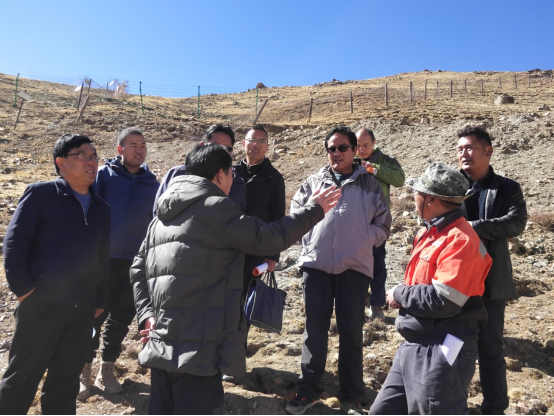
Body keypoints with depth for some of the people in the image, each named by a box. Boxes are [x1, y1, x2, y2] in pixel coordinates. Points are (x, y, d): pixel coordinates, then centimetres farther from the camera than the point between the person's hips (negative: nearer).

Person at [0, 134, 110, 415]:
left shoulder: (102, 208, 12)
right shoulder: (41, 194, -3)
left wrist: (99, 301, 12)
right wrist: (23, 288, -11)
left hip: (82, 309, 5)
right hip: (41, 304, -4)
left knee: (65, 381, 15)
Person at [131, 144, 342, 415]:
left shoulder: (164, 214, 14)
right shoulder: (215, 208, -12)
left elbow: (139, 268, 16)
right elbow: (270, 238, -9)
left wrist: (147, 315, 11)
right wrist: (314, 209, 4)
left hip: (162, 344, 9)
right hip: (198, 347, -9)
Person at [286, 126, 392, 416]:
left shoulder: (370, 184, 7)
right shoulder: (314, 182, 10)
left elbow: (383, 225, 8)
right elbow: (295, 214, 12)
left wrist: (362, 242, -5)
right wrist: (310, 241, 0)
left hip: (355, 266, -1)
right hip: (316, 264, 1)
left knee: (351, 332, 6)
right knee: (314, 330, 9)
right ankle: (308, 390, 23)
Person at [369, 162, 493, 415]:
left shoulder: (459, 240, -19)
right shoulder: (431, 233, 10)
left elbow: (442, 301, -26)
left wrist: (400, 294, -12)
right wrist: (401, 294, 3)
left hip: (442, 353, -9)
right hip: (413, 347, 9)